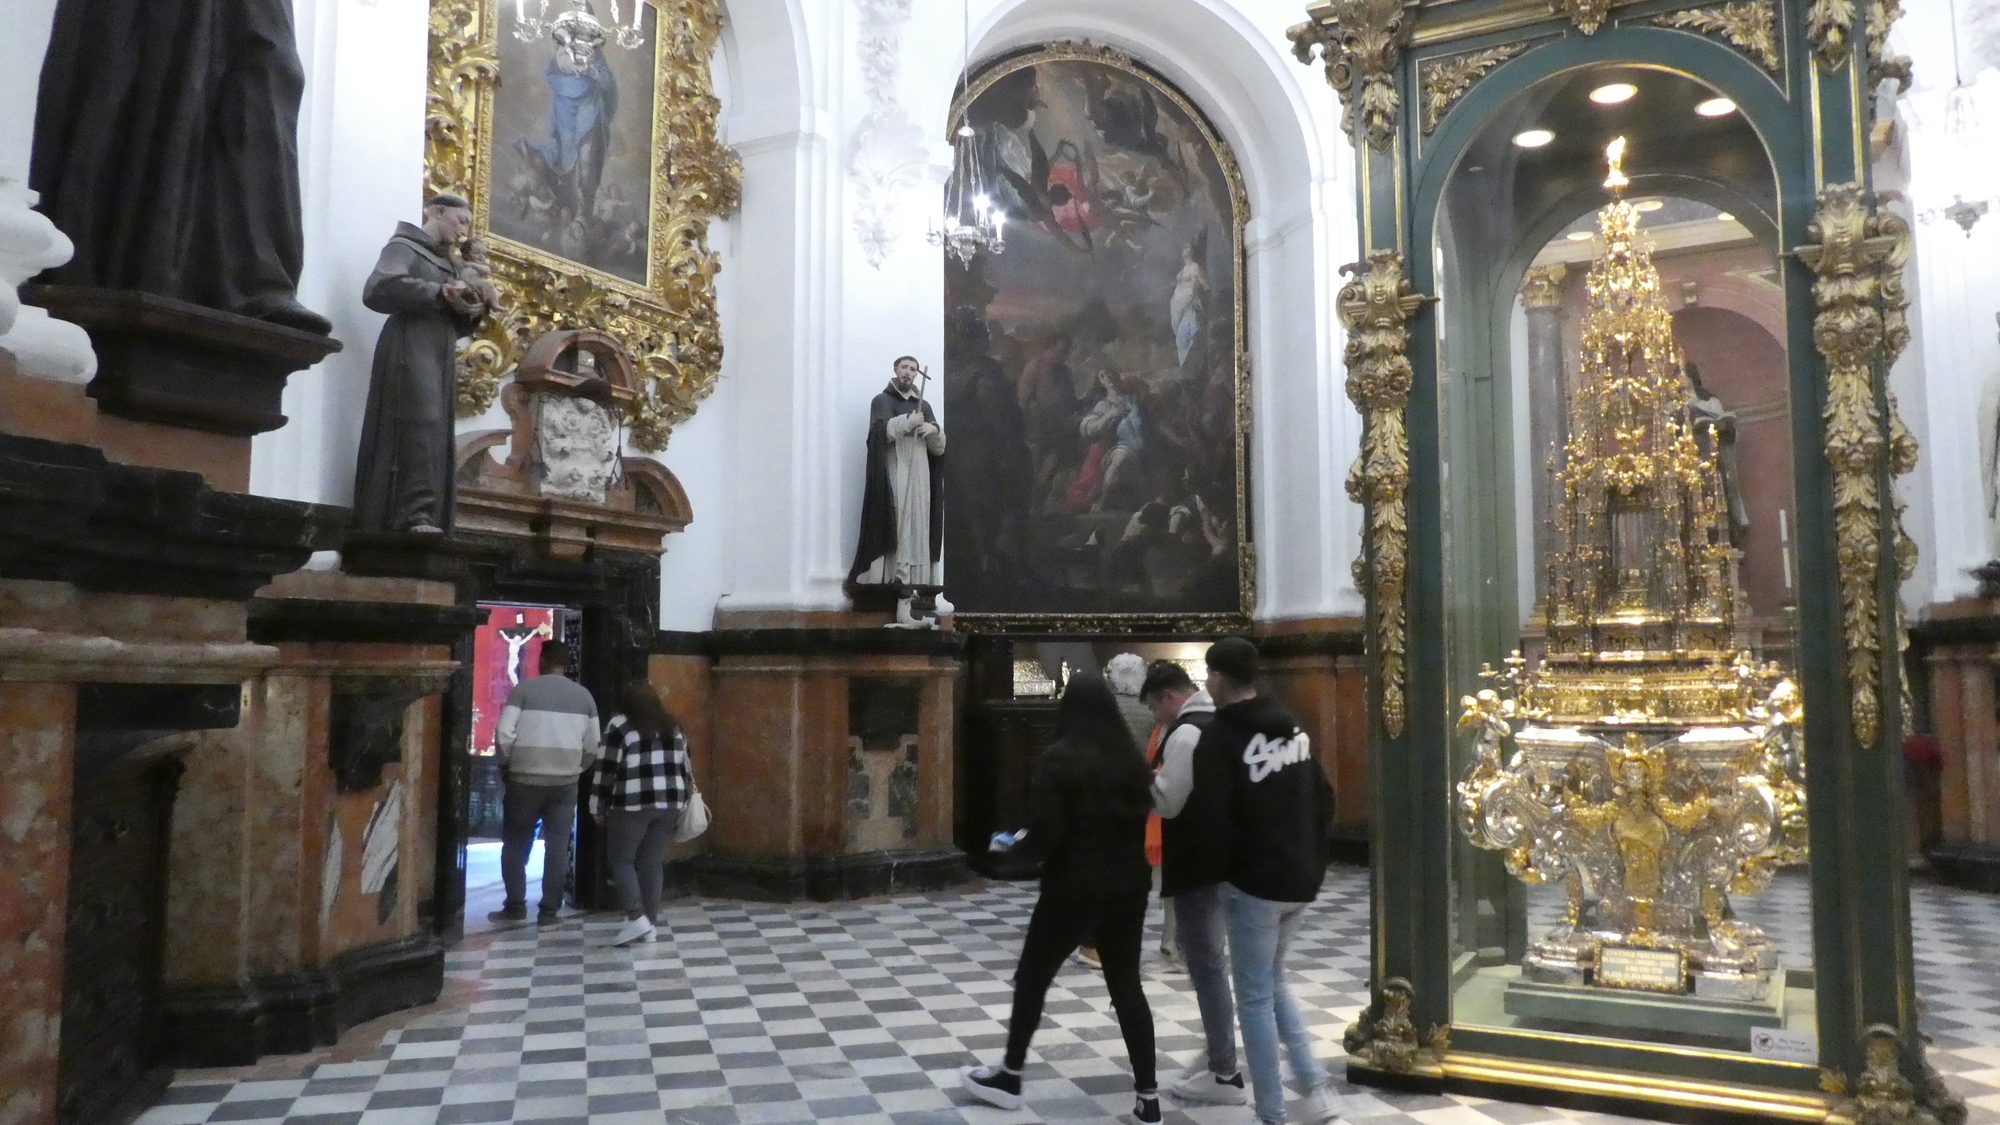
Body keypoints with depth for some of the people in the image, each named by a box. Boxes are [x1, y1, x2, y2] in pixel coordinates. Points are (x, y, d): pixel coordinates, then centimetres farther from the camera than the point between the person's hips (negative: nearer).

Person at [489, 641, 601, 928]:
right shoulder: (583, 695, 6)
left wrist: (506, 764, 5)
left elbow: (504, 735, -11)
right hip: (565, 783, 2)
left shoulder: (524, 689, -4)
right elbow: (592, 745, 5)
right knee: (557, 847, 7)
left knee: (515, 845, 12)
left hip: (525, 781, -2)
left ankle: (515, 907, 13)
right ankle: (550, 911, 8)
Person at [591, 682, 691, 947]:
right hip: (669, 804, 5)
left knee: (621, 859, 5)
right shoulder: (673, 726, 14)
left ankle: (636, 918, -5)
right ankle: (651, 924, 10)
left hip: (633, 805, -5)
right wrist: (680, 806, 21)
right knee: (652, 863, 10)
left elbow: (607, 771, -5)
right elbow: (684, 767, 16)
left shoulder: (619, 726, -3)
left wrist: (598, 808, 2)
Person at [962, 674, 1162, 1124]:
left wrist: (1020, 845, 3)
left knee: (1031, 978, 13)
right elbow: (1141, 818, 6)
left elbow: (1047, 833, -17)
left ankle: (1009, 1077, 25)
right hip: (1128, 886, 5)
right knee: (1127, 985, 13)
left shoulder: (1059, 759, -14)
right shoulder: (1132, 758, 3)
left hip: (1073, 889, -5)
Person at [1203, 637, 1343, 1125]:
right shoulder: (1293, 727, 8)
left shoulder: (1221, 737, -13)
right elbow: (1323, 798, 11)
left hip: (1256, 882, -7)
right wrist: (1317, 859, 16)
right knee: (1273, 982, 22)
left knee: (1254, 997, 5)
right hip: (1301, 878, 7)